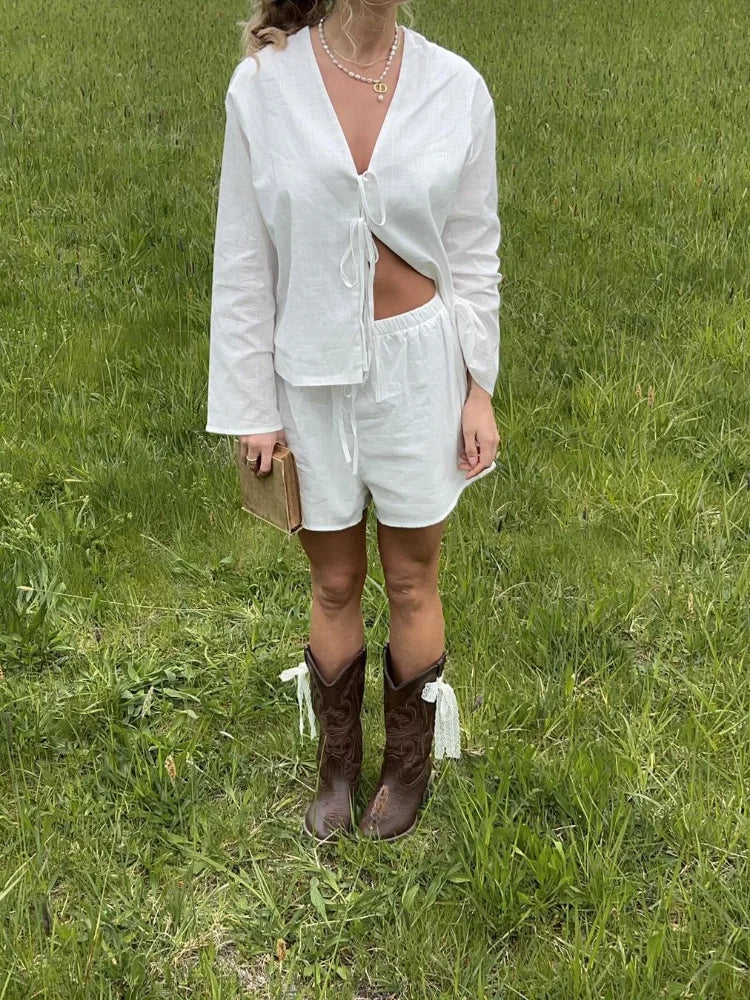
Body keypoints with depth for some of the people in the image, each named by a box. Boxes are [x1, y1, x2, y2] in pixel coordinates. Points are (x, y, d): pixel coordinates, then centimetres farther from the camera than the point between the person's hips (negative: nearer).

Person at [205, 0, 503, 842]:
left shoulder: (456, 87, -6)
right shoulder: (262, 85, -9)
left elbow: (474, 255, 1)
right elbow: (243, 260, -4)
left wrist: (479, 390, 2)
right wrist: (251, 404, -2)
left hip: (419, 368, 0)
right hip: (313, 377, 0)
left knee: (411, 582, 13)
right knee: (334, 586, 14)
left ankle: (410, 765, 36)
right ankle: (337, 764, 37)